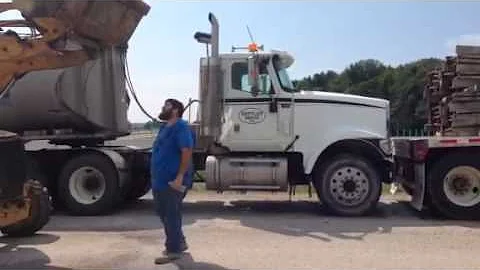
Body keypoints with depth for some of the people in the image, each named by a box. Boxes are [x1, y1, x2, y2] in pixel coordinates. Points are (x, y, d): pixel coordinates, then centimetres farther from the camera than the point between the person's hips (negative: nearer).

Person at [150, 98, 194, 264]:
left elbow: (187, 152, -23)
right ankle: (179, 243, 31)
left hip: (173, 181, -10)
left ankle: (173, 250, 12)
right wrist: (156, 177, 21)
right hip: (161, 180, 10)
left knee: (171, 215, -1)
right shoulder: (166, 127, 16)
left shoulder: (181, 127, -15)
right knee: (163, 213, 18)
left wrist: (180, 177, -27)